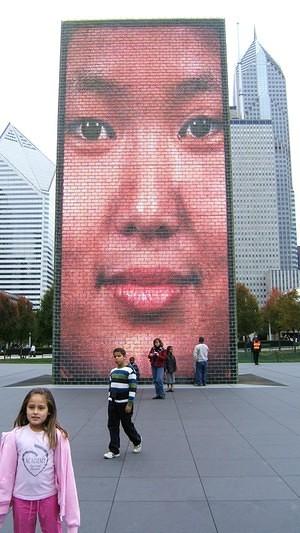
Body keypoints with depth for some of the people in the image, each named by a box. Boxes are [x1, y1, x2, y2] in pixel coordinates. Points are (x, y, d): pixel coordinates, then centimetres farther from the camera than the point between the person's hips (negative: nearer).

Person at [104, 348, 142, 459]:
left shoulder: (129, 371, -13)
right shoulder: (113, 371, 7)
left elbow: (133, 388, -15)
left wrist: (130, 404, -17)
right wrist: (109, 400, 15)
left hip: (124, 403, -6)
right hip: (113, 403, 6)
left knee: (127, 425, 7)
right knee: (112, 426, 4)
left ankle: (137, 441, 34)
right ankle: (114, 450, 13)